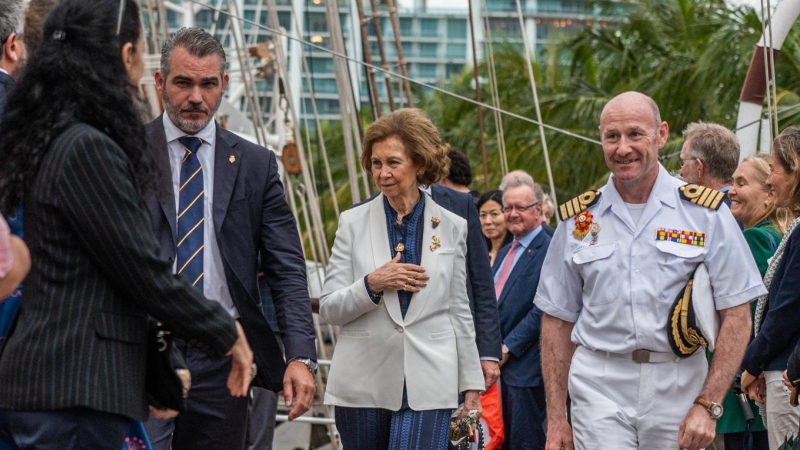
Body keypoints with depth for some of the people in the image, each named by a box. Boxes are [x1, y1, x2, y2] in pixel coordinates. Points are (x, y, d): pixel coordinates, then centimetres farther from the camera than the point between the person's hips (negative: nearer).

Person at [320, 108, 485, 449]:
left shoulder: (452, 227, 6)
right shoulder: (353, 223, 4)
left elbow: (460, 312, 11)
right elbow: (328, 308, 2)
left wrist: (472, 387, 9)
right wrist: (372, 284, -16)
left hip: (427, 386, -1)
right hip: (363, 384, 1)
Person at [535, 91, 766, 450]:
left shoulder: (706, 213, 1)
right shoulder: (577, 220, 7)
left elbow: (736, 316, -1)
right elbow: (558, 320, 11)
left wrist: (707, 405, -10)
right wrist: (555, 418, 6)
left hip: (678, 389, 0)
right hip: (599, 386, 1)